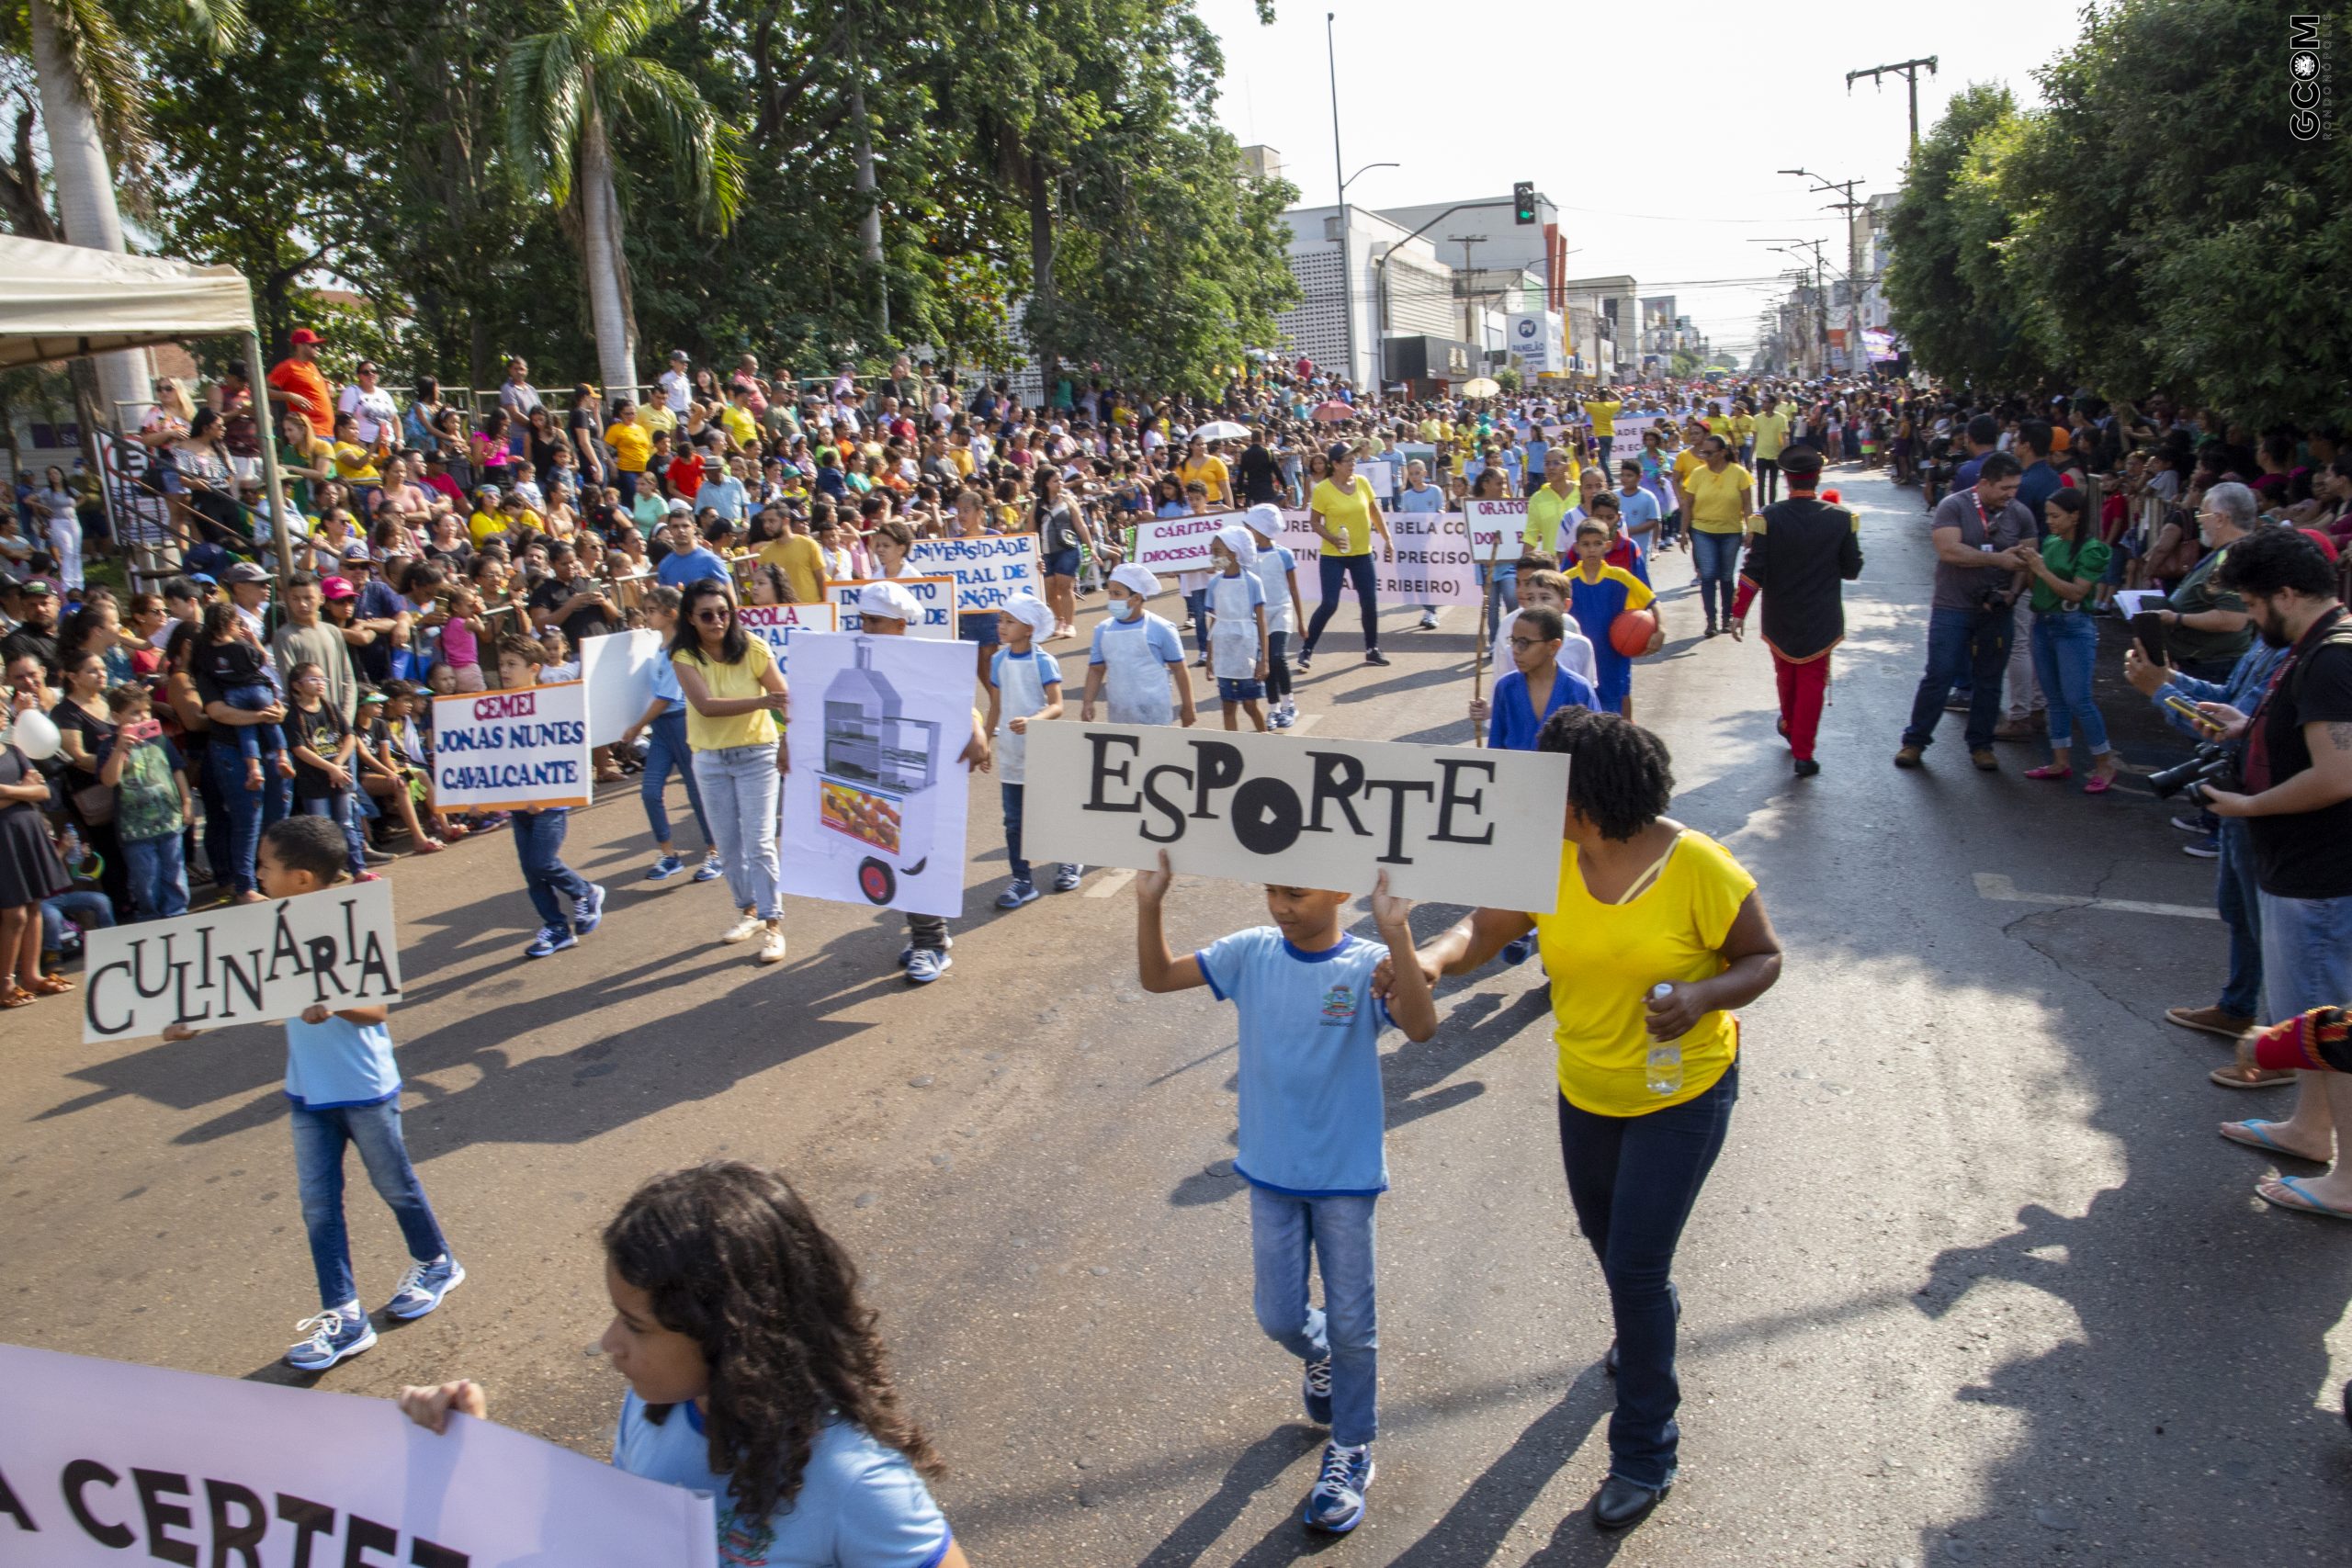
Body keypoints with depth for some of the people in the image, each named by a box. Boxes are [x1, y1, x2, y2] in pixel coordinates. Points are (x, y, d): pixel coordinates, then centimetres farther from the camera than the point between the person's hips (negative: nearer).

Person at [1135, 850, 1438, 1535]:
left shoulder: (1367, 964, -17)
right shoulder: (1251, 952, -6)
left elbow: (1421, 1026, -34)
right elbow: (1158, 976, -5)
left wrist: (1396, 935, -46)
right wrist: (1151, 902, -21)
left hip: (1346, 1176, -3)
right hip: (1271, 1172, 3)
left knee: (1351, 1325, 9)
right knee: (1280, 1318, 13)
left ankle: (1350, 1455, 30)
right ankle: (1320, 1358, 48)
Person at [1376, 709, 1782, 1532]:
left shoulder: (1698, 868, -24)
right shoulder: (1548, 858, -12)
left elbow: (1764, 957, -12)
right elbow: (1484, 929, -14)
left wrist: (1704, 995, -31)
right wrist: (1431, 959, -36)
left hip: (1681, 1093, -5)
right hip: (1584, 1091, 5)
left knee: (1634, 1266, -4)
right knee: (1604, 1235, 26)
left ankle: (1645, 1454, 17)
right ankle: (1655, 1311, 61)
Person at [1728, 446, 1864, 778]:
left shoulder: (1769, 517, -14)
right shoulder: (1841, 518, -11)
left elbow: (1753, 570, -14)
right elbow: (1852, 570, -3)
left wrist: (1738, 612, -8)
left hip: (1779, 619, 1)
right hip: (1821, 619, -1)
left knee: (1785, 673, 22)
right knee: (1812, 681, 6)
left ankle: (1790, 726, 46)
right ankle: (1803, 753, 3)